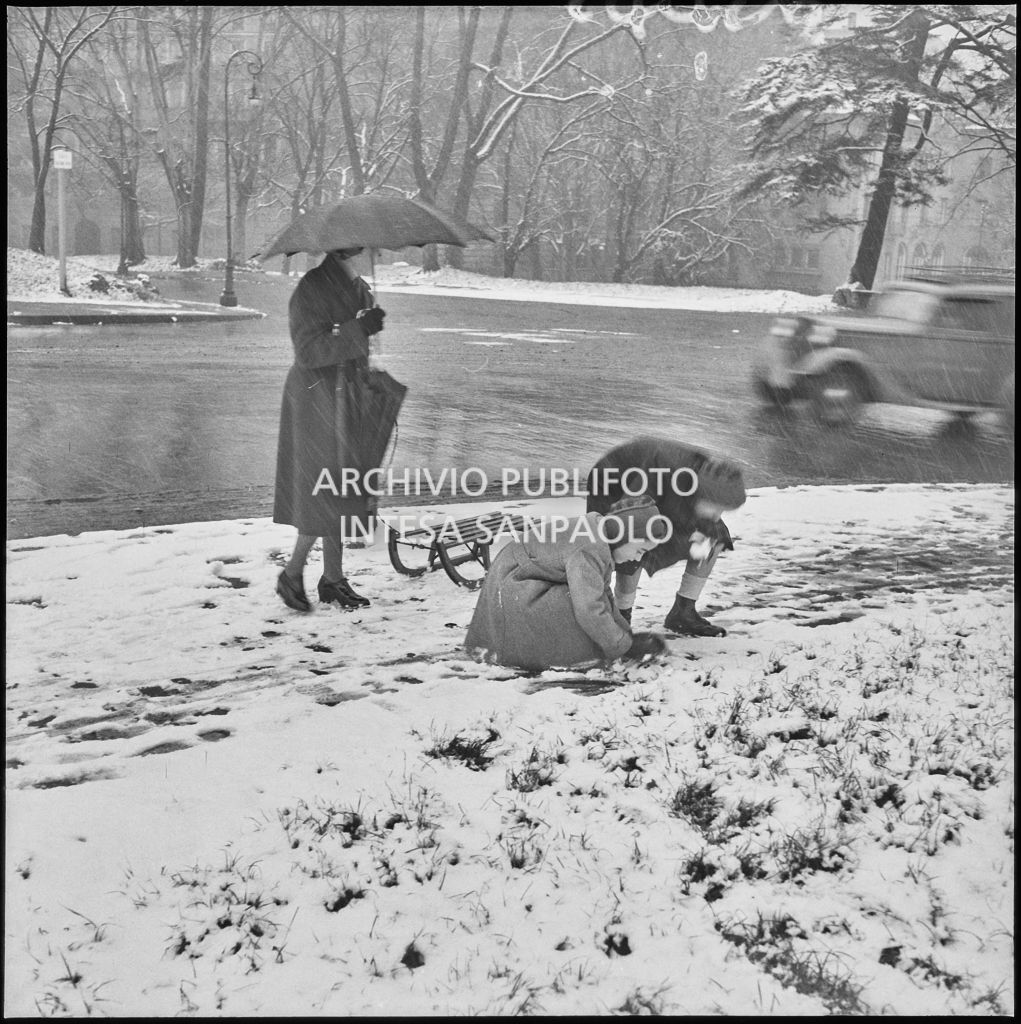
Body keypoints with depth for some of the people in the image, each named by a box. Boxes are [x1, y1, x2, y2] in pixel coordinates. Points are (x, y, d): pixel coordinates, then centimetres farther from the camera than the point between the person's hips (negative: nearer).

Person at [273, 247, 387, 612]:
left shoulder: (358, 288, 11)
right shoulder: (311, 290, -15)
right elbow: (308, 351, -22)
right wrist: (357, 330, -26)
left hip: (348, 400, 8)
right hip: (316, 400, -8)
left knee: (340, 495, 11)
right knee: (325, 493, -7)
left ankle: (333, 579, 19)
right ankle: (292, 575, 8)